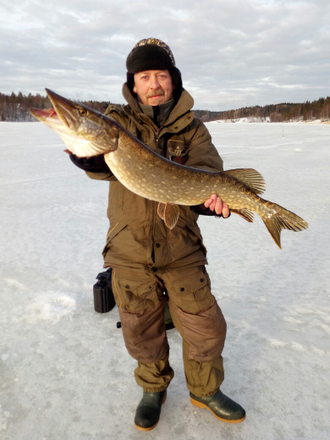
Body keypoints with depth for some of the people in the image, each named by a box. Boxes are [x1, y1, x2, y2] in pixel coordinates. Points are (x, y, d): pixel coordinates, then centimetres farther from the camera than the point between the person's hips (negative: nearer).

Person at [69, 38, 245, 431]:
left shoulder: (192, 129, 4)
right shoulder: (117, 120, 2)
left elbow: (205, 173, -10)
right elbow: (103, 164, -16)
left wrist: (211, 196, -33)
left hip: (181, 247, 1)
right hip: (130, 250, 0)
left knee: (205, 327, 7)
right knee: (142, 331, 15)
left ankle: (205, 391, 37)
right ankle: (153, 388, 44)